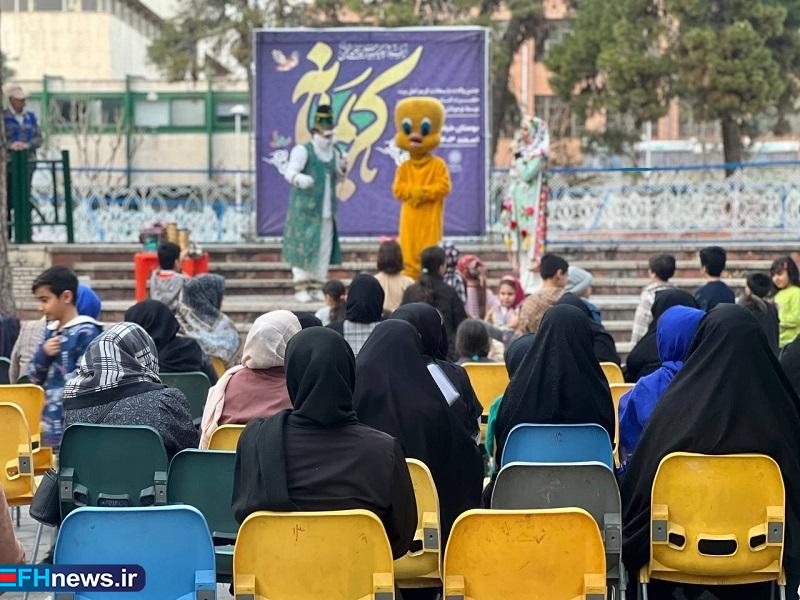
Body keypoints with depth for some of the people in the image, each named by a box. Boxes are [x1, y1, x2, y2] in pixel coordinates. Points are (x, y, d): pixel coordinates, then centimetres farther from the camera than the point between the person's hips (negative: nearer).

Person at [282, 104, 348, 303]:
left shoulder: (334, 152, 13)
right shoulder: (303, 151, -7)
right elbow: (290, 172, -17)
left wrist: (342, 167, 2)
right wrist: (299, 179, -40)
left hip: (326, 210, 6)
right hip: (305, 209, -6)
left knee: (324, 248, 5)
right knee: (303, 247, -7)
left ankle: (317, 286, 12)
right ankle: (301, 287, -3)